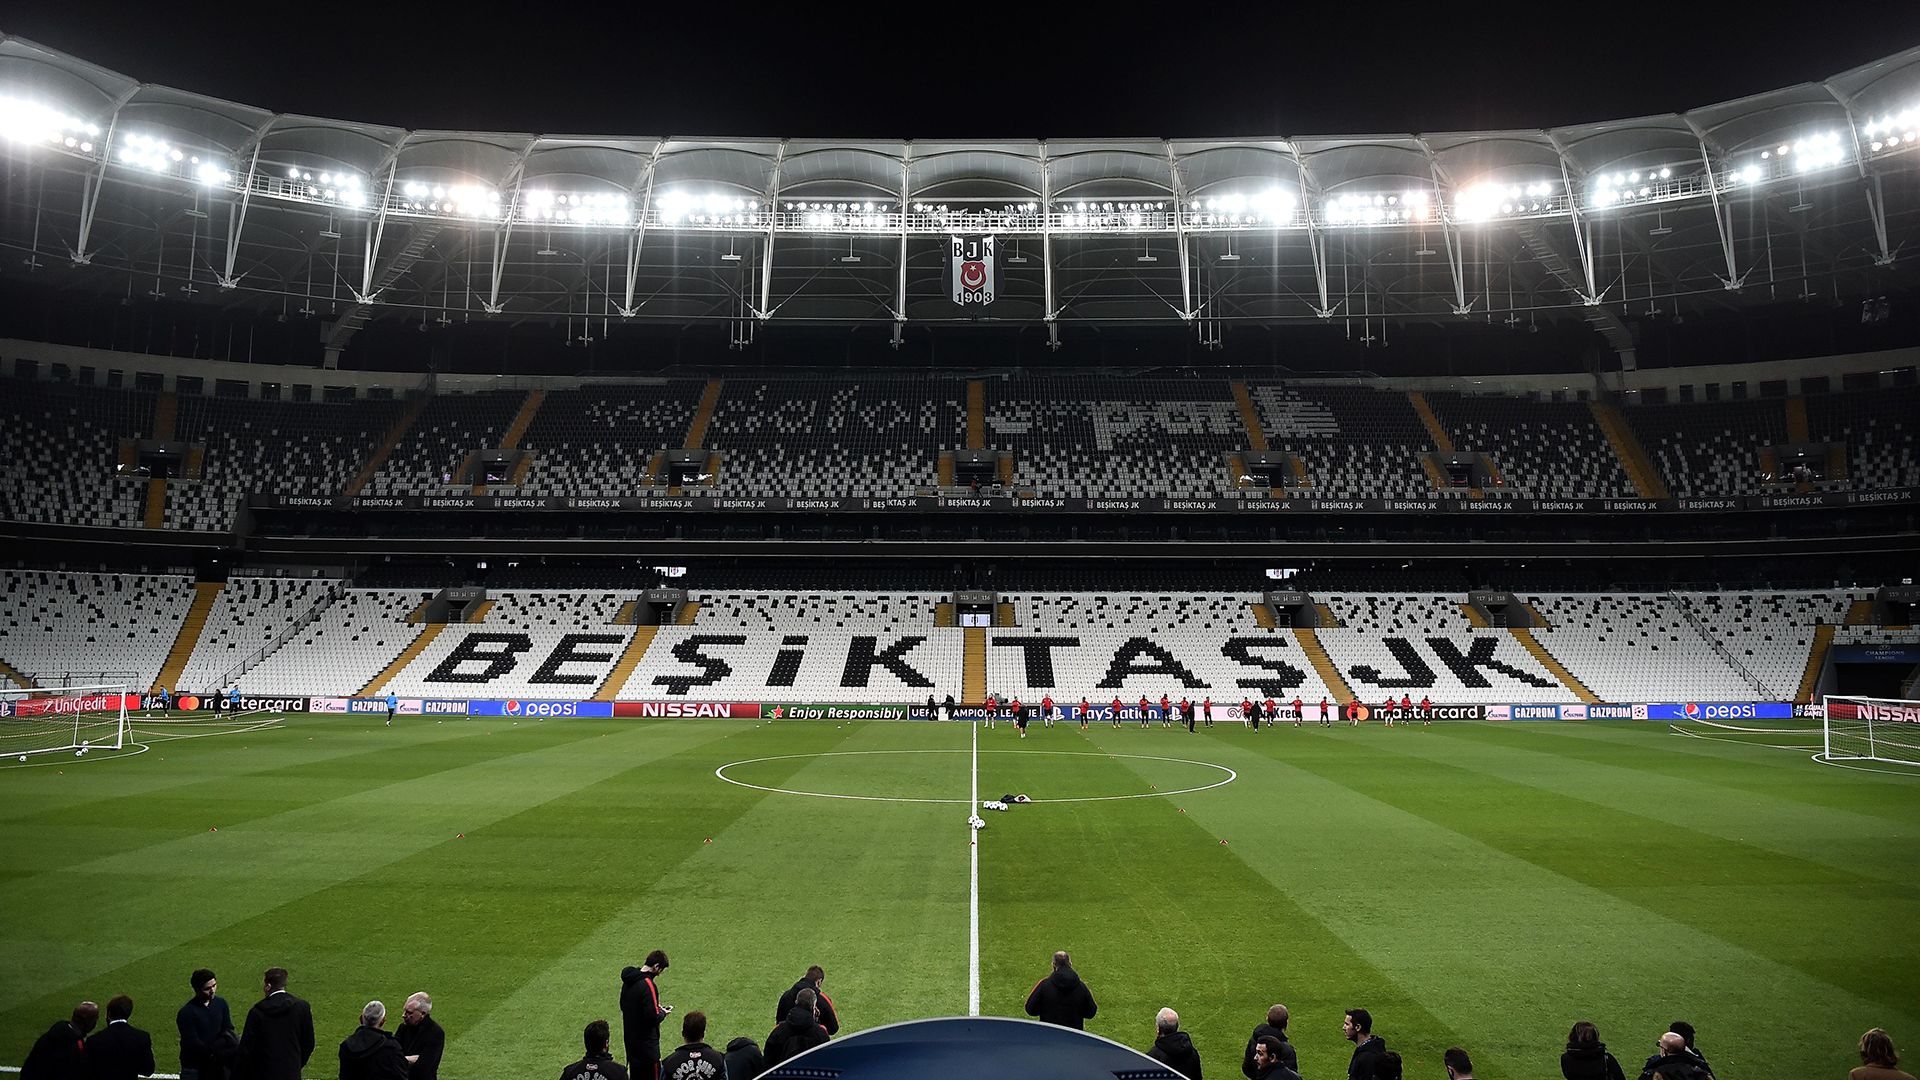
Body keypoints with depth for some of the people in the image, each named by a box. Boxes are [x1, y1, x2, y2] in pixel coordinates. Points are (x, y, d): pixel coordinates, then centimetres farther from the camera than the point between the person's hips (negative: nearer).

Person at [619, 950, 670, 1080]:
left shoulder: (628, 980, 1)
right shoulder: (648, 985, -25)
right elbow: (653, 1018, -26)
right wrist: (663, 1013, -4)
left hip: (630, 1039, 8)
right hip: (646, 1043, -8)